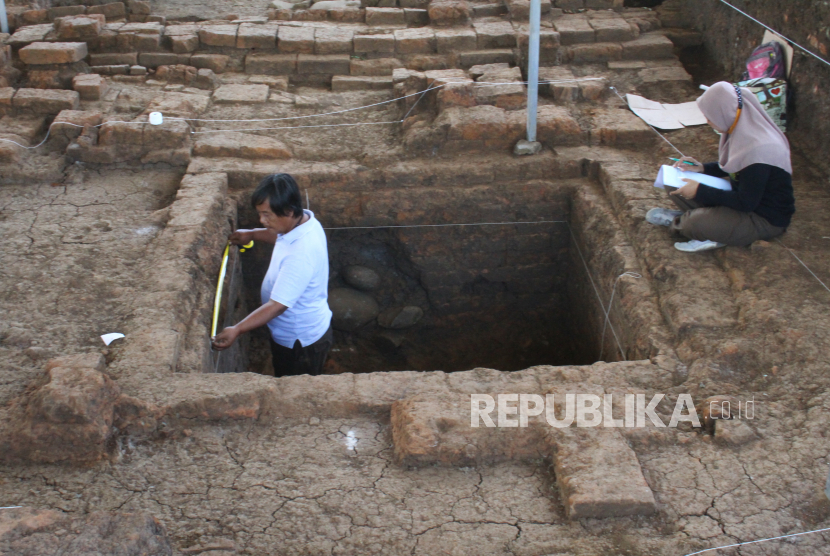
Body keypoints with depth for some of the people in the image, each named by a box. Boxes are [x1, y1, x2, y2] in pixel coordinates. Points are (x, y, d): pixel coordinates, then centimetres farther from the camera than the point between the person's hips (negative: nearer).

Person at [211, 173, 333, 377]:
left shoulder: (301, 253, -38)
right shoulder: (303, 220, -9)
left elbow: (278, 305, -37)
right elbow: (281, 236, 18)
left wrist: (237, 330, -41)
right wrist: (252, 234, 9)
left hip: (302, 342, -9)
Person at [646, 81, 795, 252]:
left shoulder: (758, 150, -32)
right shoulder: (743, 132, -4)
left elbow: (745, 203, -26)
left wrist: (699, 191, -24)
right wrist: (701, 167, 0)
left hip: (766, 219, -9)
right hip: (747, 197, 9)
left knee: (693, 225, -27)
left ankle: (679, 221, 2)